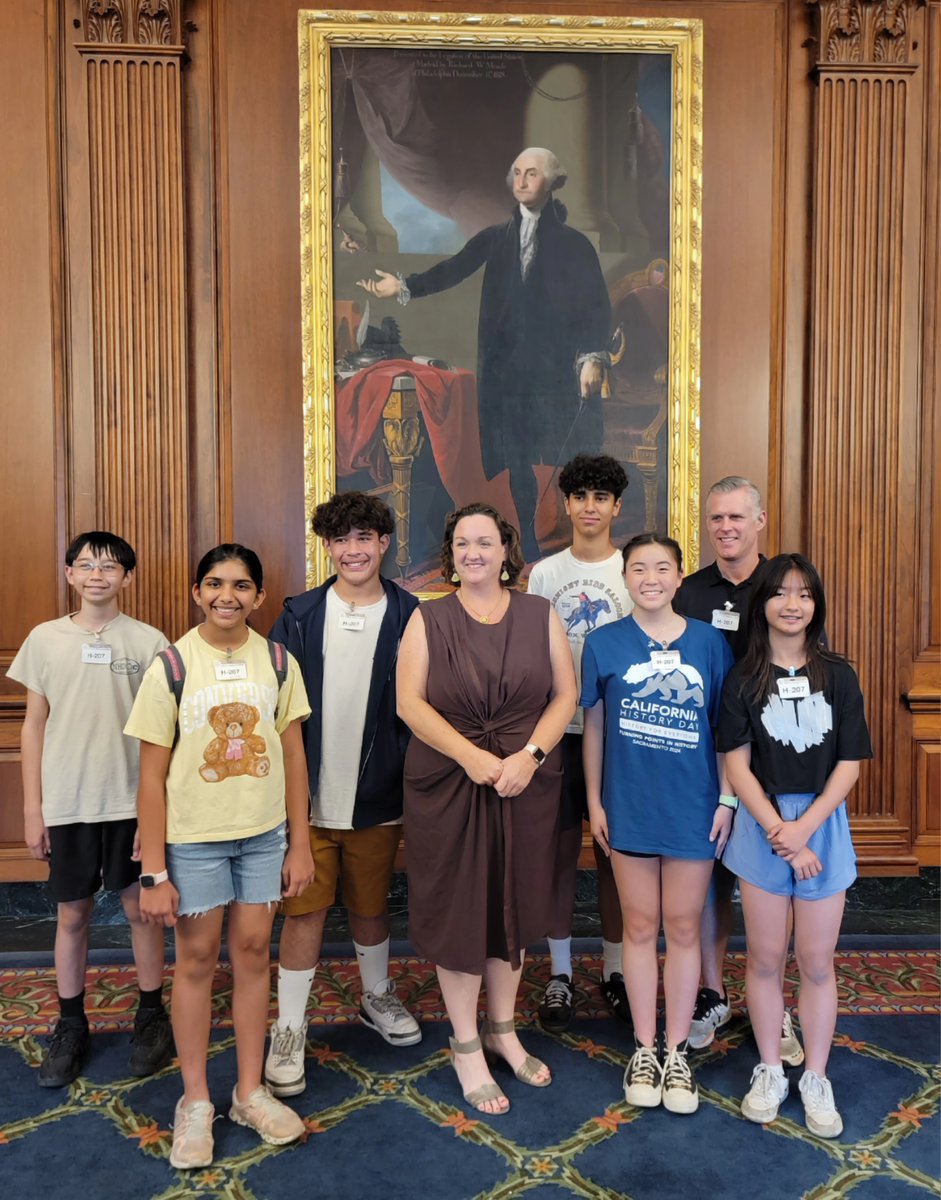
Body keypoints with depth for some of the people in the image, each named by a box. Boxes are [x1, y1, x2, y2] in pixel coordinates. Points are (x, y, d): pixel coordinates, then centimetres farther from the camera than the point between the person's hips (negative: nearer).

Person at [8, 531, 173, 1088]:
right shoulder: (45, 639, 1)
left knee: (141, 908, 9)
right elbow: (35, 726, 5)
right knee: (72, 915, 12)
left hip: (132, 802, -1)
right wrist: (32, 808, 3)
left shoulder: (149, 641, -4)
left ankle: (152, 1016, 26)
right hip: (67, 805, 2)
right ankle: (71, 1025, 29)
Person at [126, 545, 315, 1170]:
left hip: (265, 834, 2)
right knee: (197, 958, 9)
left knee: (253, 952, 11)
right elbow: (153, 776, -7)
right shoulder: (171, 666, -9)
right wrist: (155, 872, -8)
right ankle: (196, 1100, 27)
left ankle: (251, 1091, 29)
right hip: (193, 837, -2)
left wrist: (300, 844, 3)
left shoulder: (278, 662, -2)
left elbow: (293, 755, 3)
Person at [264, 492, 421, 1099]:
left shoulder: (409, 617, -2)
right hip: (308, 795, 0)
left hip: (378, 797, 1)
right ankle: (290, 1029, 20)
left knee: (371, 905, 17)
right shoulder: (299, 616, -1)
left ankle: (378, 997, 41)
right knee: (305, 909, 4)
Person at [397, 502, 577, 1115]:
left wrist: (530, 755, -13)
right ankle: (466, 1047, 25)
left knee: (513, 905, 14)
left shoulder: (540, 614, 4)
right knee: (458, 911, 6)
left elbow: (565, 695, 1)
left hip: (527, 783, 2)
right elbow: (410, 702, -7)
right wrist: (470, 755, -18)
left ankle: (503, 1030, 35)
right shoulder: (428, 620, 0)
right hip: (448, 784, -2)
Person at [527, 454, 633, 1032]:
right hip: (559, 728, 1)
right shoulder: (545, 573, 5)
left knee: (615, 852, 9)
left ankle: (615, 969, 25)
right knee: (561, 850, 7)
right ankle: (560, 974, 21)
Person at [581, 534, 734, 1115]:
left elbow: (727, 726, 2)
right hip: (630, 805, 0)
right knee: (640, 926, 11)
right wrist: (594, 801, 2)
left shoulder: (709, 641, -2)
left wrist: (727, 798, -1)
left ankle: (677, 1052, 26)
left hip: (693, 806, 0)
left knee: (683, 928, 10)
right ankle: (645, 1050, 27)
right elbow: (594, 725, 3)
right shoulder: (605, 643, -2)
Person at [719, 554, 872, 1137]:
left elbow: (849, 766, -3)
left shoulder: (839, 676, -1)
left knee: (817, 960, 8)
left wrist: (803, 829, -13)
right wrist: (779, 834, -14)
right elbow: (737, 765, -6)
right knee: (765, 957, 9)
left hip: (823, 823, 0)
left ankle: (816, 1079, 26)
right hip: (762, 825, 0)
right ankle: (770, 1072, 27)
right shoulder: (743, 680, -3)